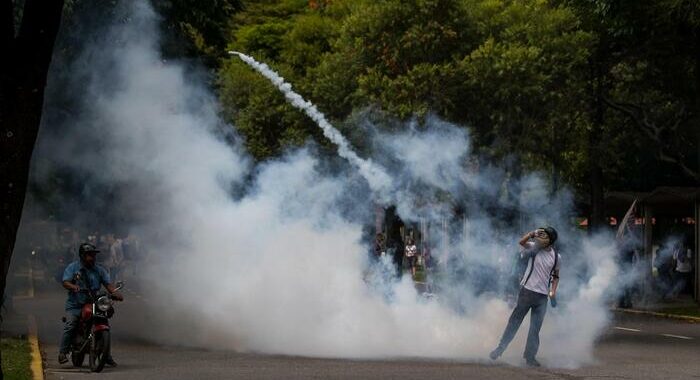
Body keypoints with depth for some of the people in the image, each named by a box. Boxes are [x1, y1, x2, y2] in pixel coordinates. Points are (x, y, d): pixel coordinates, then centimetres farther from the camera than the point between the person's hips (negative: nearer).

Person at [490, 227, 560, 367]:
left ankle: (530, 356, 14)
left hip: (542, 297, 2)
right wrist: (533, 233, -39)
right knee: (514, 321, 5)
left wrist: (553, 291, 2)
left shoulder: (556, 257, 3)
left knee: (535, 329, 5)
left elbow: (555, 276, 16)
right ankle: (500, 348, 14)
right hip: (527, 292, -2)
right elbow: (522, 242, -24)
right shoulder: (534, 248, -4)